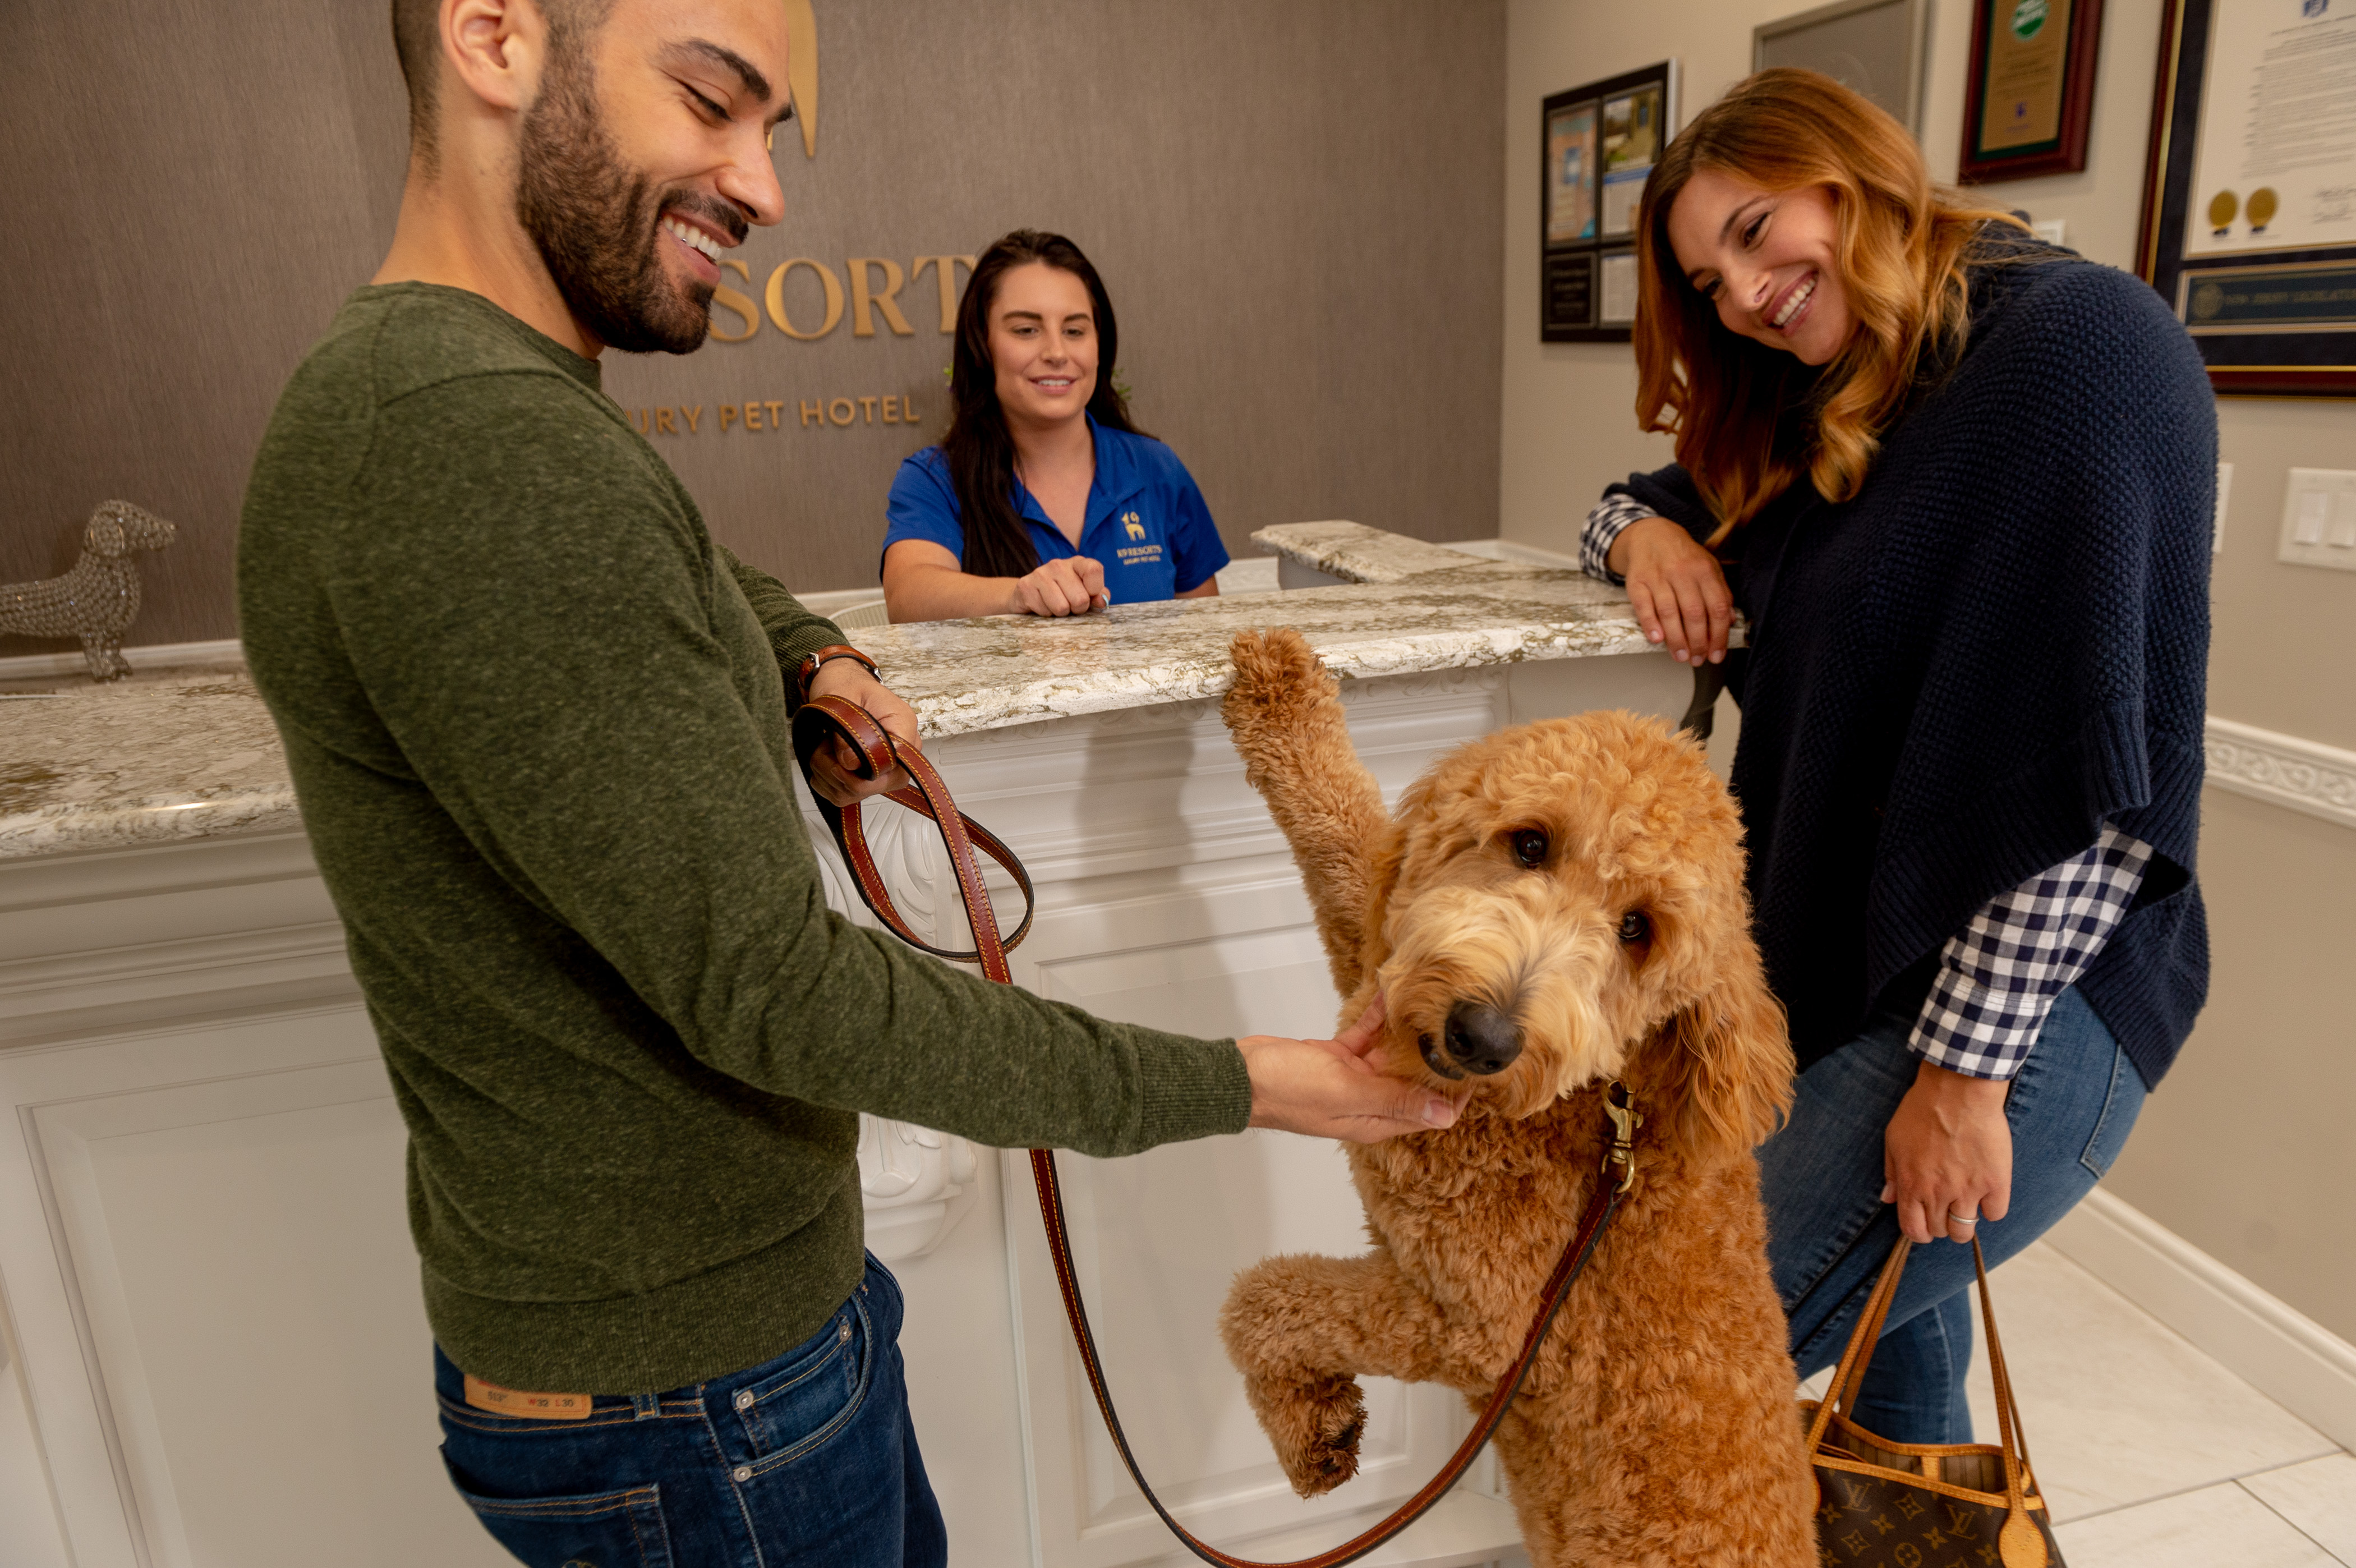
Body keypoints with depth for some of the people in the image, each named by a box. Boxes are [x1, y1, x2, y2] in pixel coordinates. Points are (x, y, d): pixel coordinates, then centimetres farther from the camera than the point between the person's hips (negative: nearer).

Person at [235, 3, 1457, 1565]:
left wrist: (812, 656, 7)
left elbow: (665, 570, 27)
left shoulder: (473, 389, 4)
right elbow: (768, 992, -28)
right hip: (683, 1388, -9)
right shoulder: (472, 450, -29)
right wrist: (1229, 1086, -19)